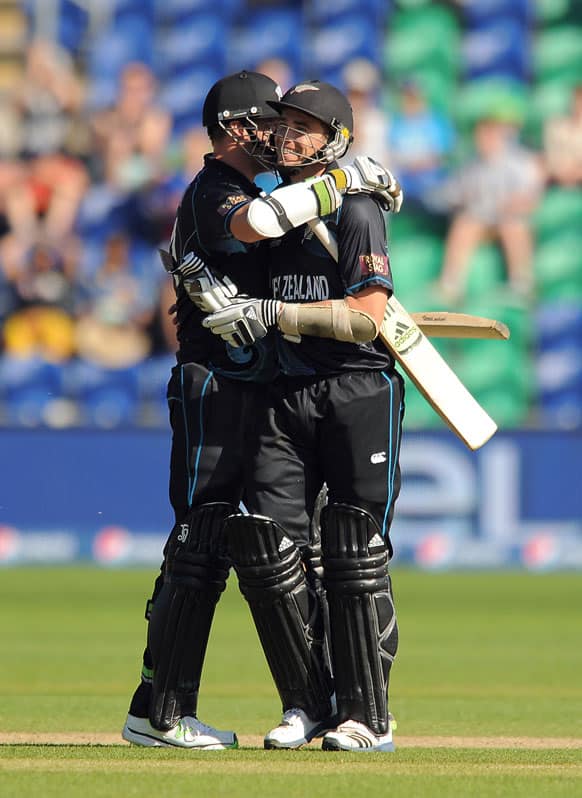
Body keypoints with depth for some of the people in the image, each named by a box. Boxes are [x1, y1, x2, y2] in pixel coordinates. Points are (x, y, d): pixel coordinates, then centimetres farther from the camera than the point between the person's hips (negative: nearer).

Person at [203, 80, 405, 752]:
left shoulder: (357, 211, -6)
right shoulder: (282, 201, 13)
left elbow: (368, 316, -15)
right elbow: (250, 223, -11)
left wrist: (276, 313, -18)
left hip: (361, 389, -6)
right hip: (289, 394, 6)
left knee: (354, 556, -5)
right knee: (262, 543, -5)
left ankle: (368, 716, 2)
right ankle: (306, 704, 6)